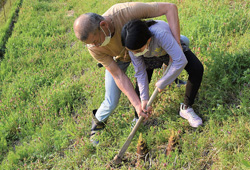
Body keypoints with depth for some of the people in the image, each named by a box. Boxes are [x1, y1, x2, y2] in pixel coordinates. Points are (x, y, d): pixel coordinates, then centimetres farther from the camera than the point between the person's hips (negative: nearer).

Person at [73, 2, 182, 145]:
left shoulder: (126, 11, -46)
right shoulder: (94, 48, -37)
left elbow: (170, 7, -40)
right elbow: (119, 76, -31)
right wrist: (137, 104, -38)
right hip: (117, 59, -1)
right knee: (111, 103, -7)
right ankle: (98, 123, 30)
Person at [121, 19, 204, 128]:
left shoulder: (161, 34, -48)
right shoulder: (133, 45, -32)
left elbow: (180, 61, -47)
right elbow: (140, 73, -21)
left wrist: (162, 83, -37)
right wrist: (144, 98, -20)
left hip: (173, 49, -2)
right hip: (151, 56, 2)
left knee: (197, 69, -23)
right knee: (140, 82, -15)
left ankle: (186, 108, -4)